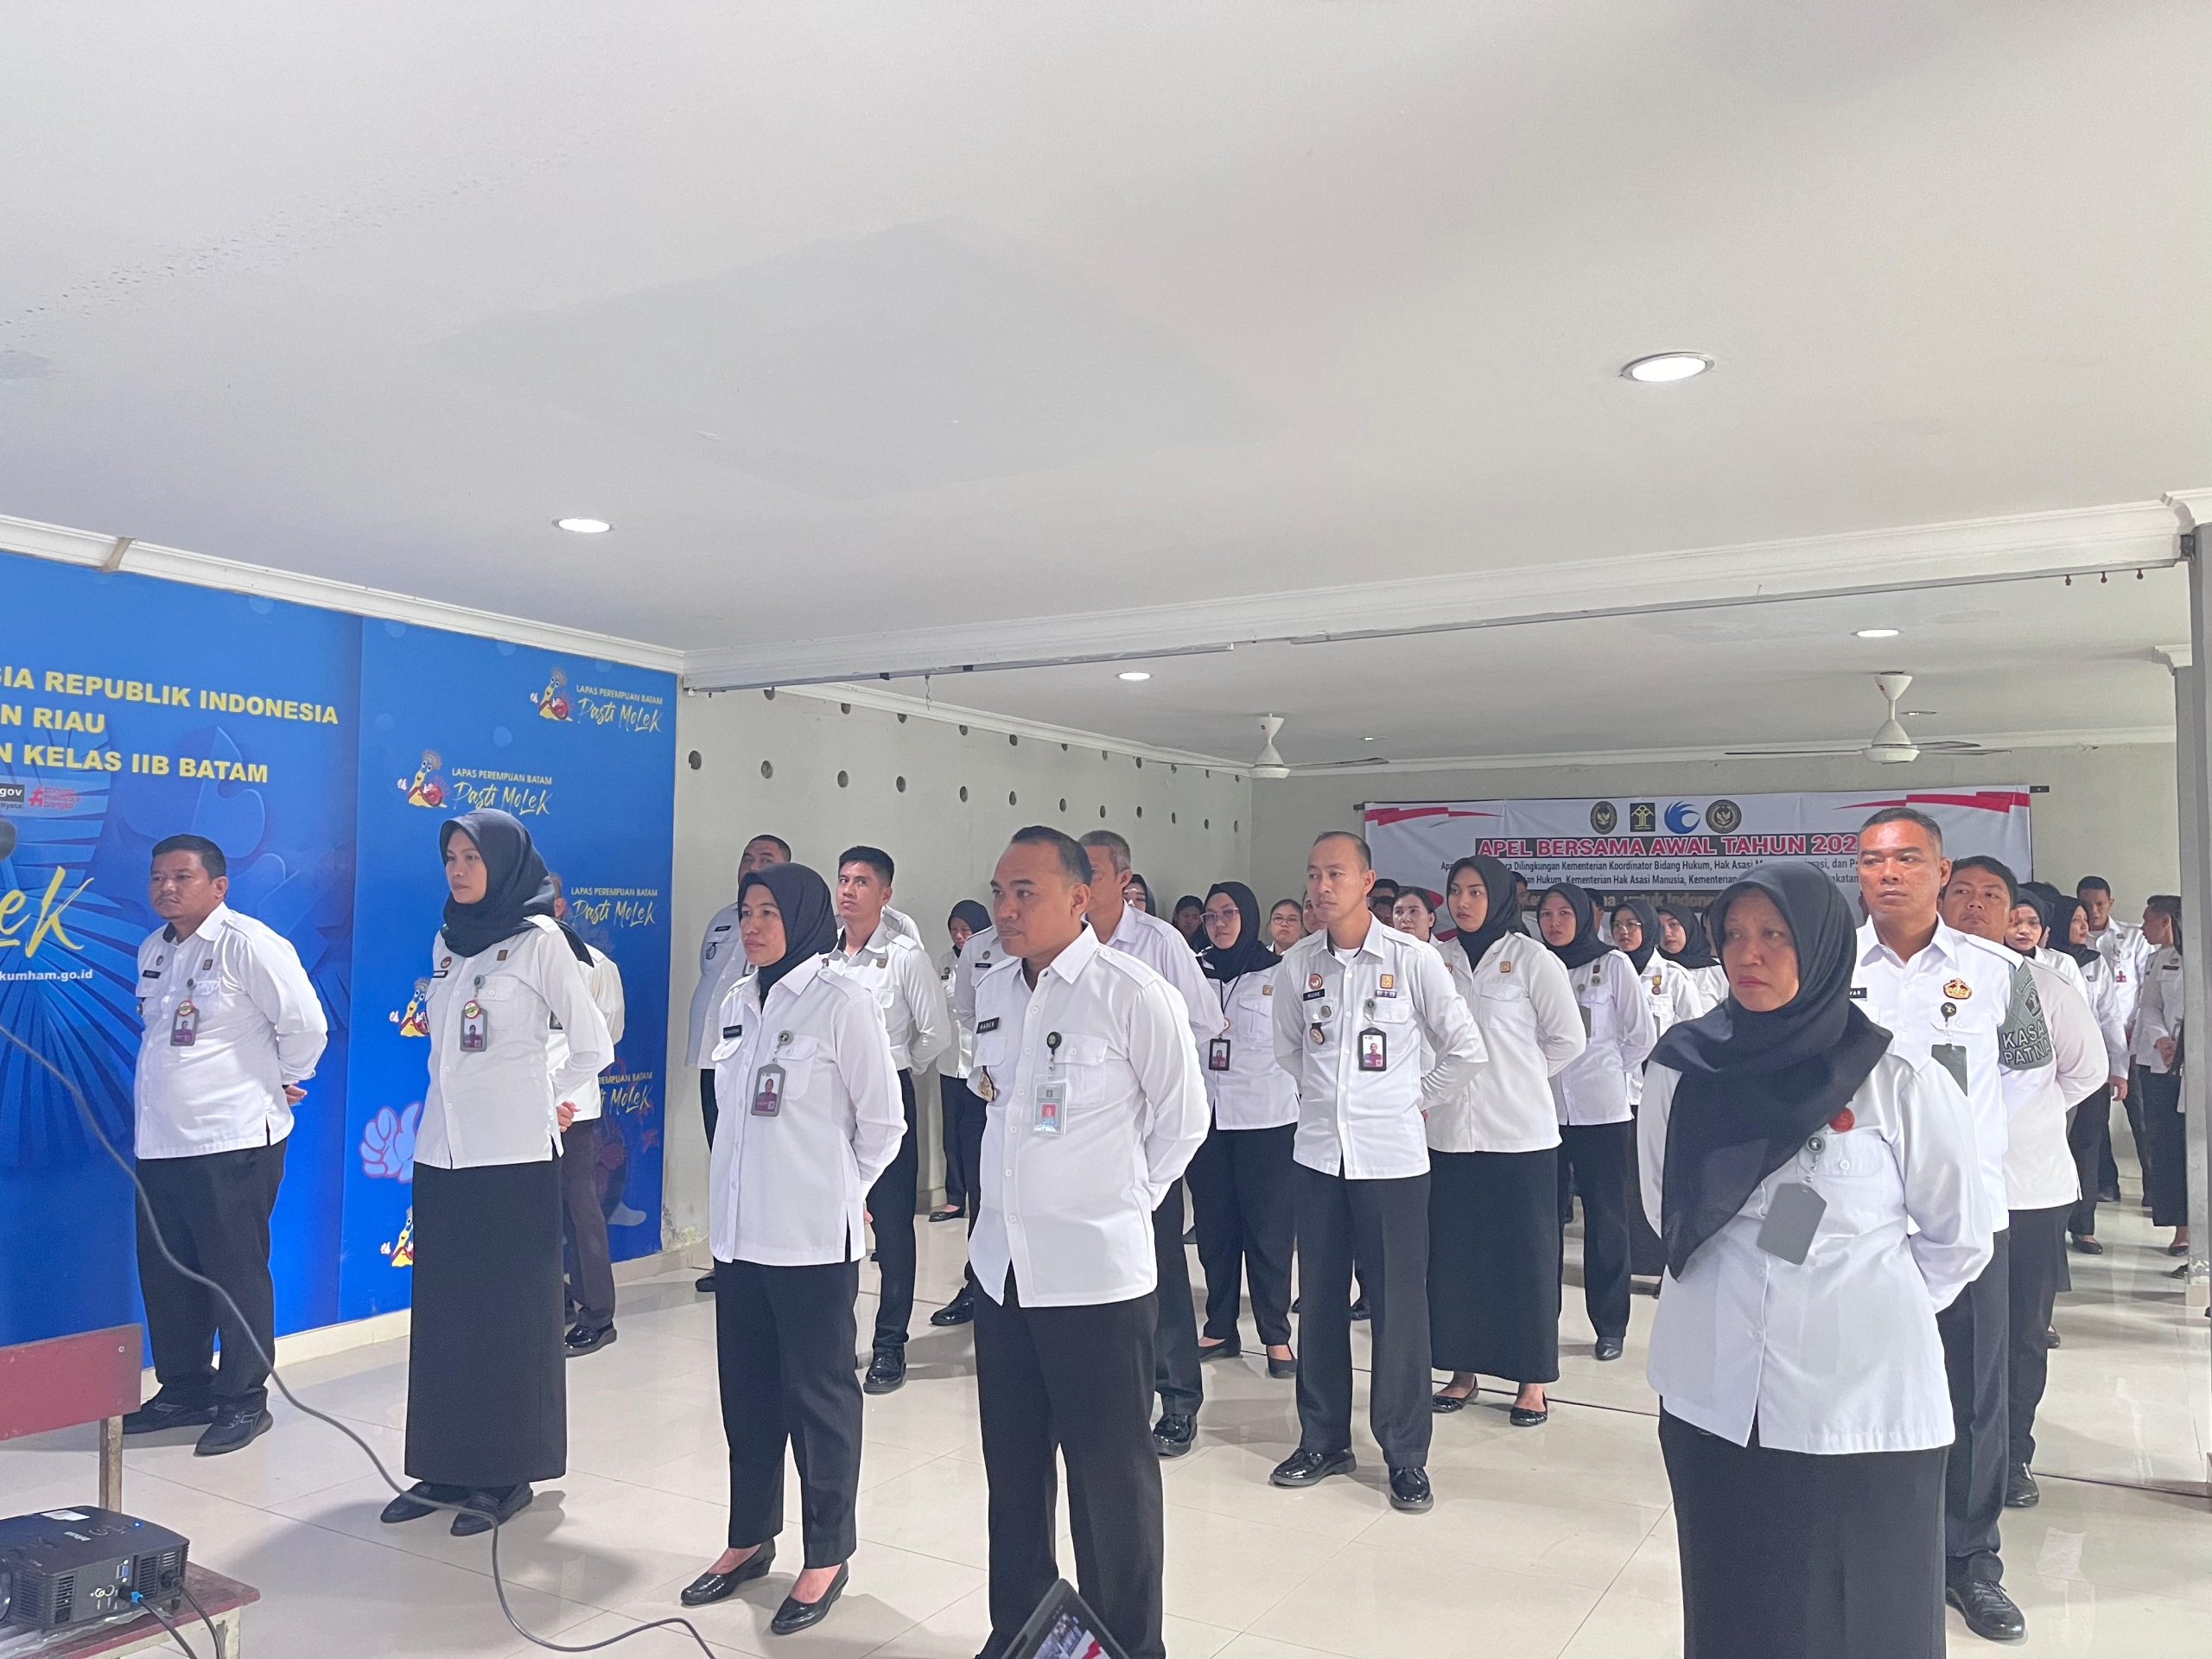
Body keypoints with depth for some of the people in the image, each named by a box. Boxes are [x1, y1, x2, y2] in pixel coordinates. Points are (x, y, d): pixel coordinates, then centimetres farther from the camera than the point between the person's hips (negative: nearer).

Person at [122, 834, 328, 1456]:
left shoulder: (249, 944, -14)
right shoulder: (153, 950, 13)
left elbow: (305, 1024, -16)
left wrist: (282, 1080, -3)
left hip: (233, 1142, -8)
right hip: (160, 1143, 8)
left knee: (236, 1275, 0)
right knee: (165, 1276, 15)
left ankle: (244, 1400, 12)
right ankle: (184, 1390, 30)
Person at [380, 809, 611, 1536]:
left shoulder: (541, 940, -7)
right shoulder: (445, 942, 10)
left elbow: (592, 1046, -3)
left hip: (512, 1155, -6)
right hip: (442, 1149, 6)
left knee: (510, 1313, 2)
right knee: (442, 1312, 10)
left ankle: (506, 1473, 11)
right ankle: (447, 1465, 21)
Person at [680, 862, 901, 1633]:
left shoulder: (843, 999, -11)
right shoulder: (736, 1002, 7)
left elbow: (884, 1123, -6)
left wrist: (838, 1195, 0)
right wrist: (747, 1185, 12)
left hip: (812, 1236, -6)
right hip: (738, 1229, 6)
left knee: (816, 1394, 6)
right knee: (747, 1391, 16)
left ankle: (828, 1557, 21)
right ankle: (750, 1538, 32)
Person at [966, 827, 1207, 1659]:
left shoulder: (1135, 995, -14)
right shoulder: (991, 988, 5)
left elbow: (1183, 1120, -5)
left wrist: (1120, 1204, 1)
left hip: (1096, 1273, -6)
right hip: (1001, 1265, 6)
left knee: (1111, 1474, 7)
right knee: (1012, 1467, 19)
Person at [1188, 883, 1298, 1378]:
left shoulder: (1279, 973, -3)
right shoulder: (1196, 972, 8)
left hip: (1264, 1118, -4)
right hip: (1206, 1117, 4)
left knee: (1267, 1229, 1)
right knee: (1214, 1227, 9)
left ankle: (1276, 1336, 11)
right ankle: (1220, 1329, 20)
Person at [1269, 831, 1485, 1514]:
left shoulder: (1413, 959, -9)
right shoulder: (1297, 964, 1)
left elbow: (1465, 1048, 0)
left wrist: (1417, 1099, 4)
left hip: (1392, 1157, -3)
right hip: (1316, 1154, 4)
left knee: (1398, 1305, 3)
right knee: (1319, 1301, 11)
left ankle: (1406, 1455, 17)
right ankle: (1324, 1440, 26)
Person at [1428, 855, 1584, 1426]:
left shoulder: (1533, 960, -5)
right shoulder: (1438, 961, 5)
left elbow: (1567, 1039, 0)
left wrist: (1516, 1077, 3)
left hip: (1520, 1132, -3)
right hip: (1449, 1131, 4)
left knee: (1525, 1254, 4)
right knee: (1452, 1252, 9)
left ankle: (1532, 1381, 17)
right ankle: (1462, 1369, 23)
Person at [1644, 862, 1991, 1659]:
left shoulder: (1896, 1079, -9)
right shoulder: (1681, 1069, -1)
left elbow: (1957, 1237, 4)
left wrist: (1877, 1311, 9)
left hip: (1863, 1406, -2)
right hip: (1715, 1401, 2)